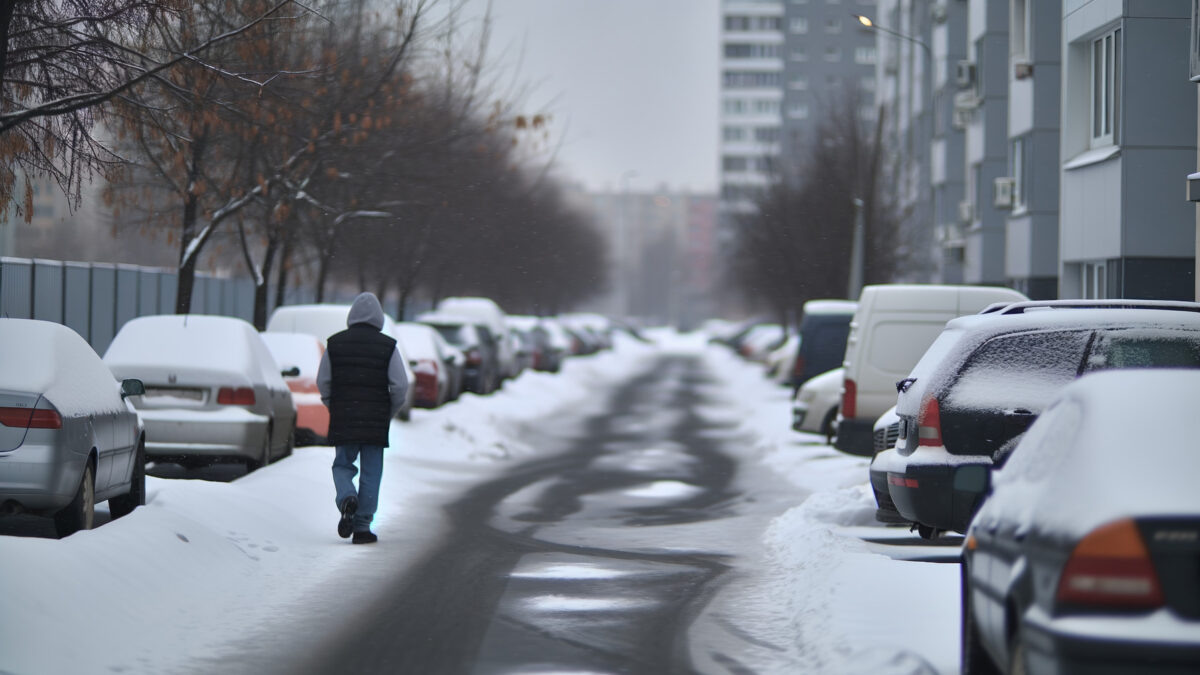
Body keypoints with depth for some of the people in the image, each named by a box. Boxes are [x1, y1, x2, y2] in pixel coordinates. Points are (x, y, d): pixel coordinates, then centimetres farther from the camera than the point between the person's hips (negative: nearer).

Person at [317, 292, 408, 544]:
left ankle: (347, 498, -15)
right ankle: (362, 527, 5)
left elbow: (323, 382, 3)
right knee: (371, 473, 6)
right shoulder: (388, 346, -3)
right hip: (376, 420, -1)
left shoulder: (335, 343, 2)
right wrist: (389, 415, 8)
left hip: (342, 419, 1)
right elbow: (400, 387, -6)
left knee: (342, 465, 15)